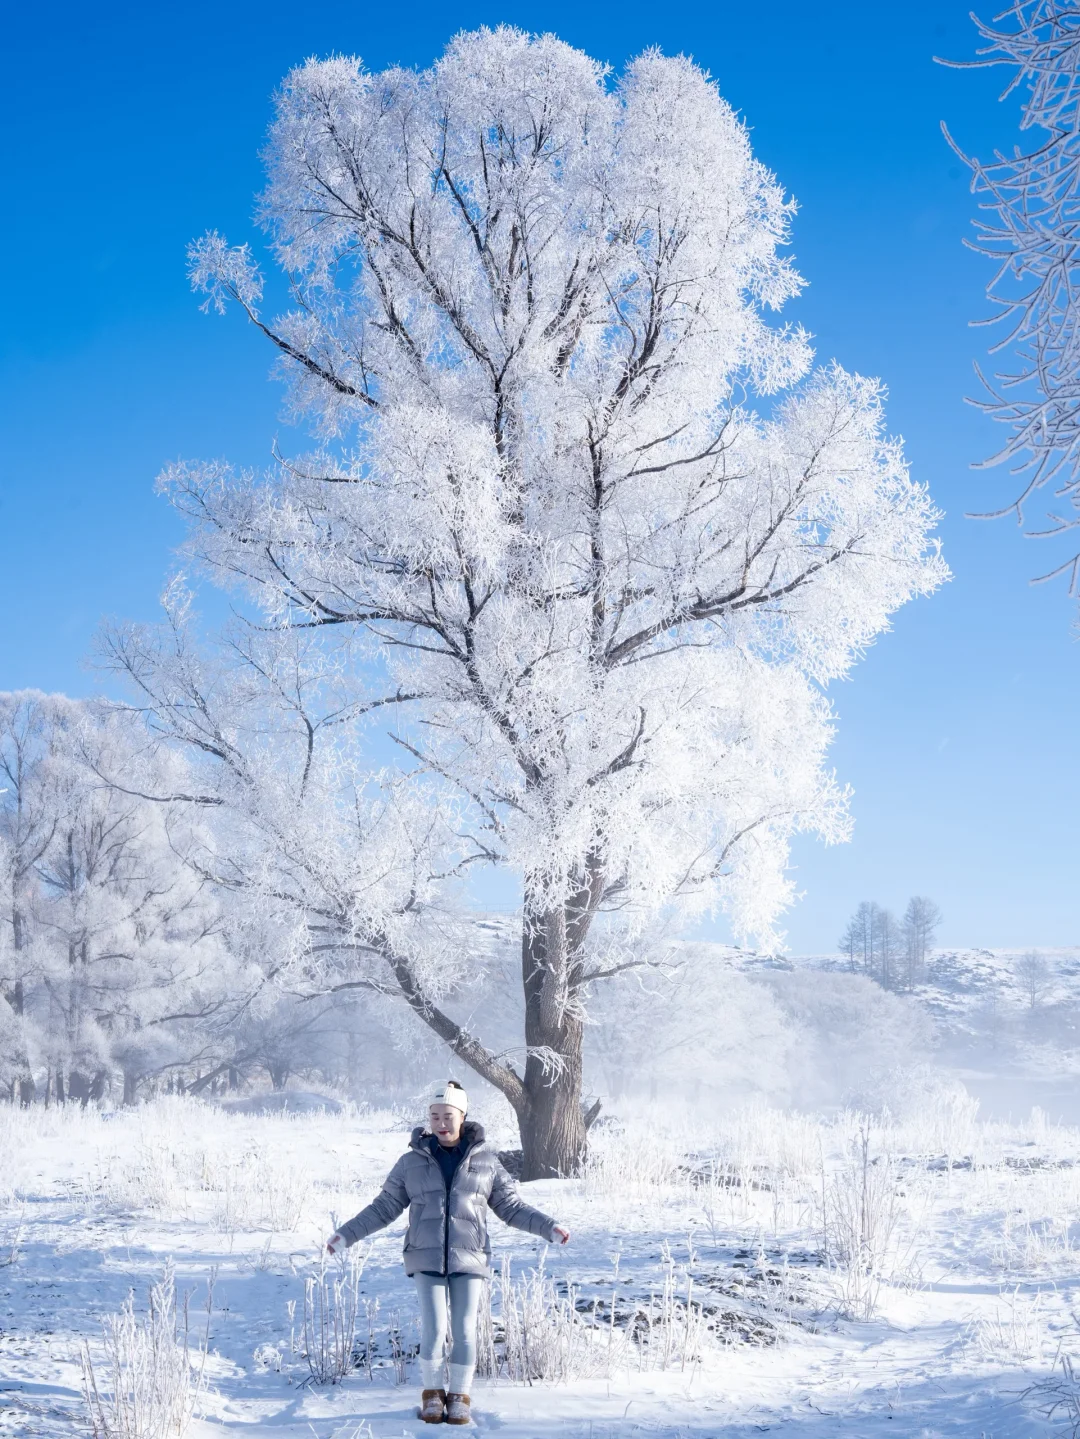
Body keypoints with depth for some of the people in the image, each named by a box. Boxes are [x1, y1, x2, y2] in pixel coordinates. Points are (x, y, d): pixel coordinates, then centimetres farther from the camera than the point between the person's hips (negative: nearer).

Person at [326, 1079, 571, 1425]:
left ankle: (459, 1397, 15)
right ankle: (432, 1394, 11)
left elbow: (511, 1206, 9)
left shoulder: (485, 1160, 5)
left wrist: (550, 1228, -1)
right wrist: (346, 1235, 4)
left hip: (469, 1259, 0)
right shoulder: (412, 1162, 5)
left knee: (464, 1331, -1)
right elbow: (384, 1207, 9)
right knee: (434, 1328, -8)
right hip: (427, 1259, 0)